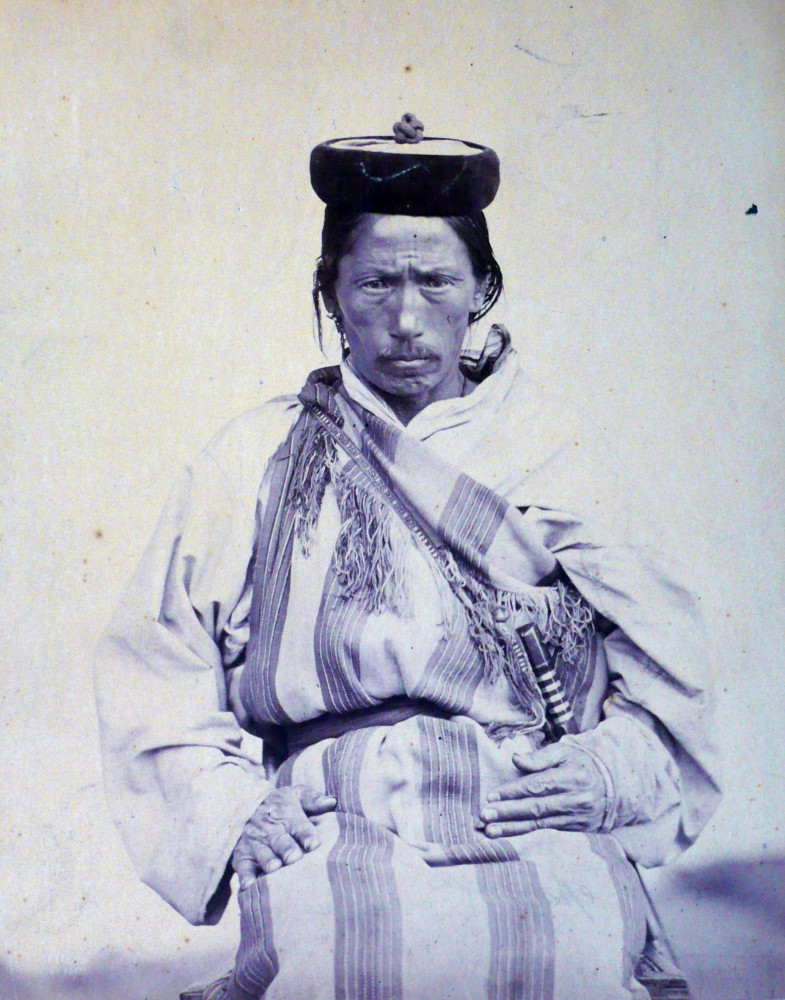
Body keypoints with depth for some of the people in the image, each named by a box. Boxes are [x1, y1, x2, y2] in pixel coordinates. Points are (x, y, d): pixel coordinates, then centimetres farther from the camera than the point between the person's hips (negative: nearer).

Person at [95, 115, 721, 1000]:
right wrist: (228, 804, -1)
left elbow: (668, 655, 17)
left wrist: (615, 767, -1)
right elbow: (151, 663, 13)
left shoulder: (556, 458, 16)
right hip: (332, 824, -1)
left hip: (535, 829, 1)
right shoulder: (254, 464, 14)